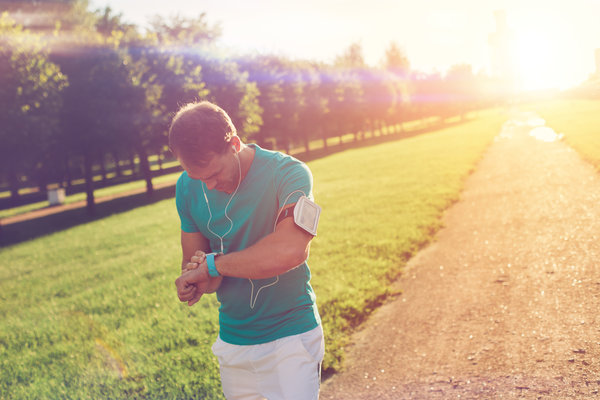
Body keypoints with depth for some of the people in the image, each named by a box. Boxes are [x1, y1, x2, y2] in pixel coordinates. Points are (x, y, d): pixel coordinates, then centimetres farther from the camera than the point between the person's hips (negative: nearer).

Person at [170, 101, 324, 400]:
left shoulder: (288, 173, -17)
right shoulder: (188, 187, -1)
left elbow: (292, 250, -34)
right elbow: (191, 260, 6)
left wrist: (213, 264, -24)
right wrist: (205, 280, -19)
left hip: (290, 338, -4)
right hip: (232, 340, 5)